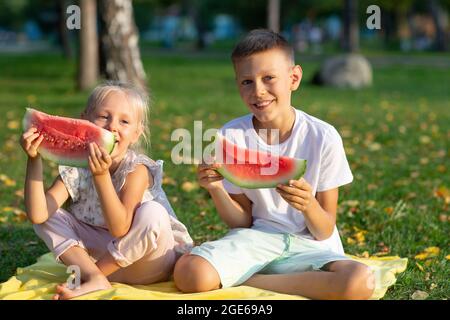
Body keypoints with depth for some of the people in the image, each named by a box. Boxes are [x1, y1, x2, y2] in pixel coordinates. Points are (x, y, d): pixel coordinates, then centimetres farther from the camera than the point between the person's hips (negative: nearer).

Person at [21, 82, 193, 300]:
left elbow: (119, 228, -32)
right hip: (106, 254, 4)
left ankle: (89, 276, -16)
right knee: (49, 216, -8)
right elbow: (37, 215, -19)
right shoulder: (75, 169, -8)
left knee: (152, 213, -34)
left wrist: (101, 176, -42)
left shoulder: (137, 170, -21)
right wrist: (34, 160, -26)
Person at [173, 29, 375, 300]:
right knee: (189, 274, -32)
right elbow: (242, 222, 1)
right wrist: (216, 191, -18)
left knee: (361, 282, -33)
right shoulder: (232, 136, -4)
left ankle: (246, 281, -15)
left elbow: (325, 232, -5)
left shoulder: (323, 137, -9)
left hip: (309, 246, 1)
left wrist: (308, 205, -27)